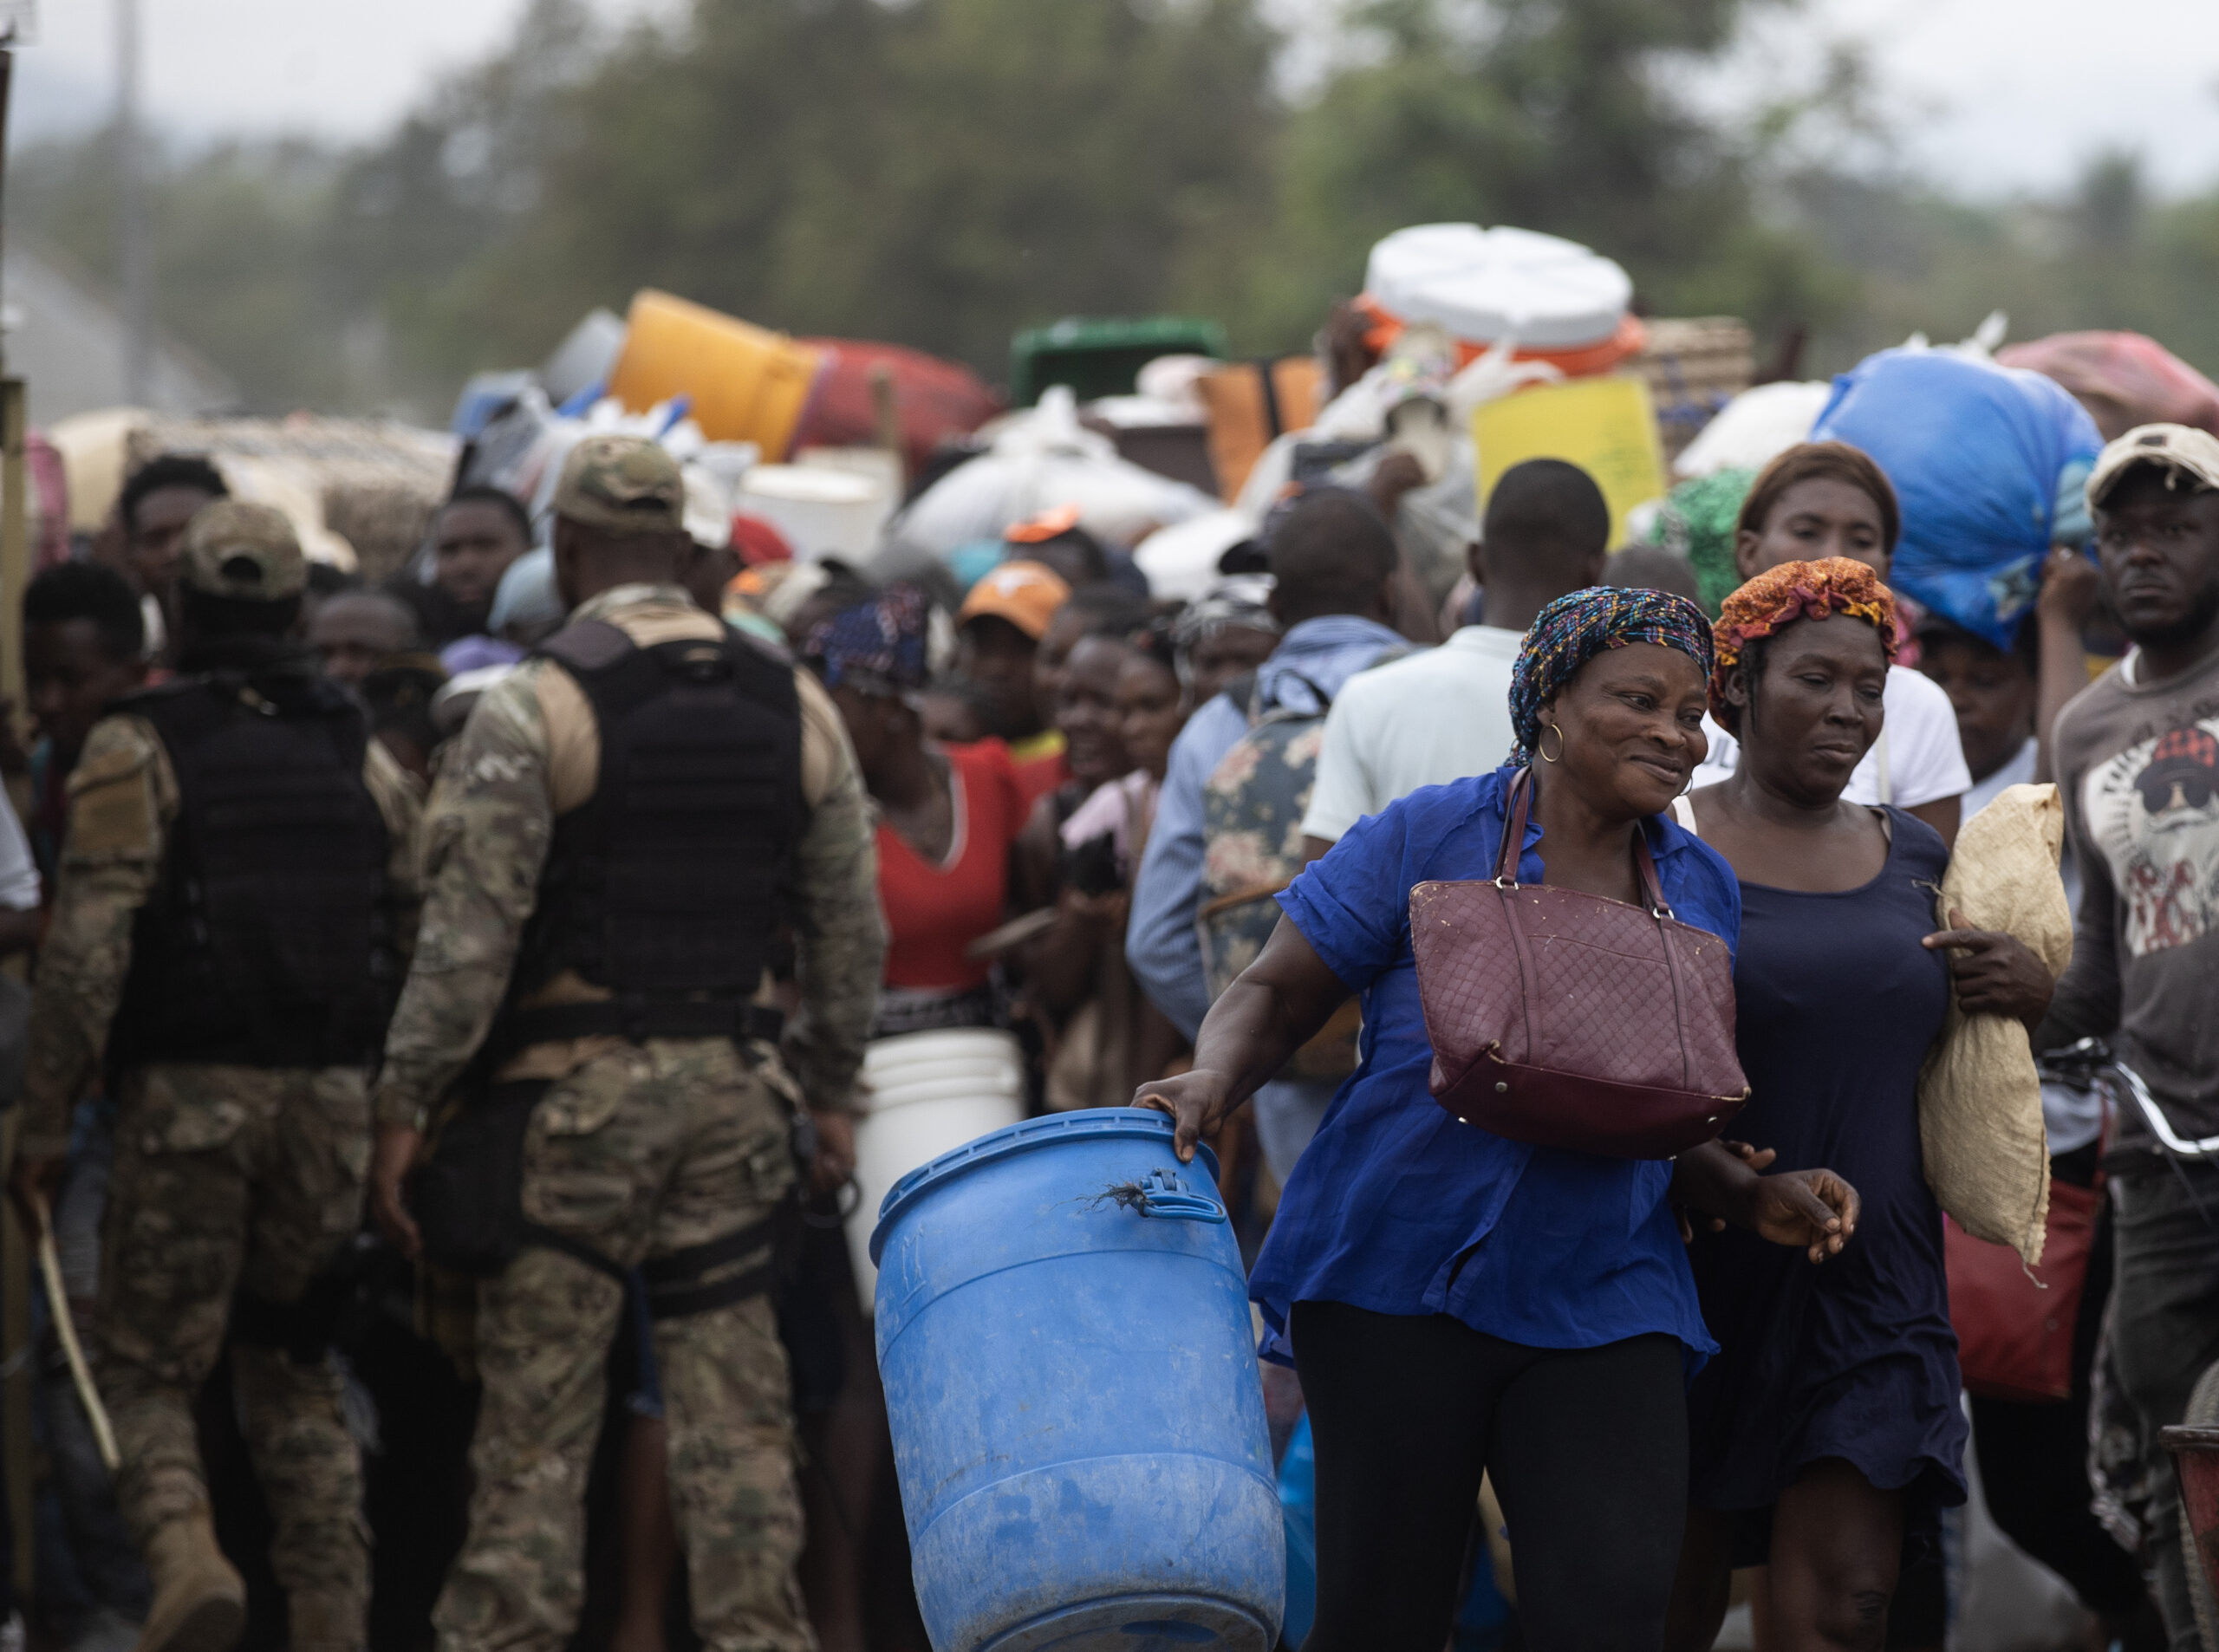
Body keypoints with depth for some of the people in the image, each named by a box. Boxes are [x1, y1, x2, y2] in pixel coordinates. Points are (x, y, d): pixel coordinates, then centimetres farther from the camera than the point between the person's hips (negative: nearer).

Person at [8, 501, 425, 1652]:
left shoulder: (138, 750, -3)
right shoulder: (359, 757, 12)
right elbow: (432, 940, 11)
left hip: (188, 1094, -4)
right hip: (332, 1094, 4)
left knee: (147, 1365, 5)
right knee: (298, 1375, 16)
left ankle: (185, 1554, -22)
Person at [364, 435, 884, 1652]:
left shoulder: (532, 709, -9)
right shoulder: (795, 708, 8)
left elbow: (469, 934, -12)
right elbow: (850, 928, 12)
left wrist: (401, 1106, -8)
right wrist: (829, 1091, 21)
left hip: (572, 1093, -4)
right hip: (732, 1088, 4)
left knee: (536, 1411, -1)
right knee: (733, 1408, 7)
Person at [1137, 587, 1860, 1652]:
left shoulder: (1702, 892, 11)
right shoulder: (1427, 836, -3)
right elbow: (1273, 996, 1)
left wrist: (1754, 1199, 1)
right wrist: (1210, 1086, -20)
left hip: (1601, 1301, 3)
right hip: (1399, 1274, -3)